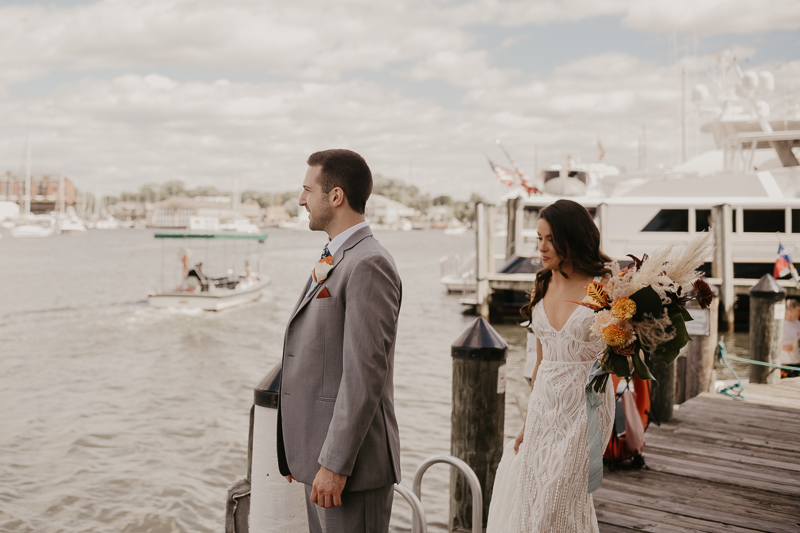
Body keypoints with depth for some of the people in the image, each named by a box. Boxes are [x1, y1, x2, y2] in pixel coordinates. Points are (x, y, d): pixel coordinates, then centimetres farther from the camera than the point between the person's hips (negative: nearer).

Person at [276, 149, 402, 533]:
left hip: (351, 461, -9)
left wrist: (335, 464, -21)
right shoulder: (332, 262, 15)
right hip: (322, 453, 10)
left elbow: (364, 375, -22)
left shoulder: (369, 265, -17)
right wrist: (299, 451, 18)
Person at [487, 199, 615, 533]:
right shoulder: (542, 288, 7)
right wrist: (528, 422, 15)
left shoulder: (602, 287, -9)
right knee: (533, 498, 12)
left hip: (586, 405, -6)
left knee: (557, 501, -5)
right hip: (544, 403, 6)